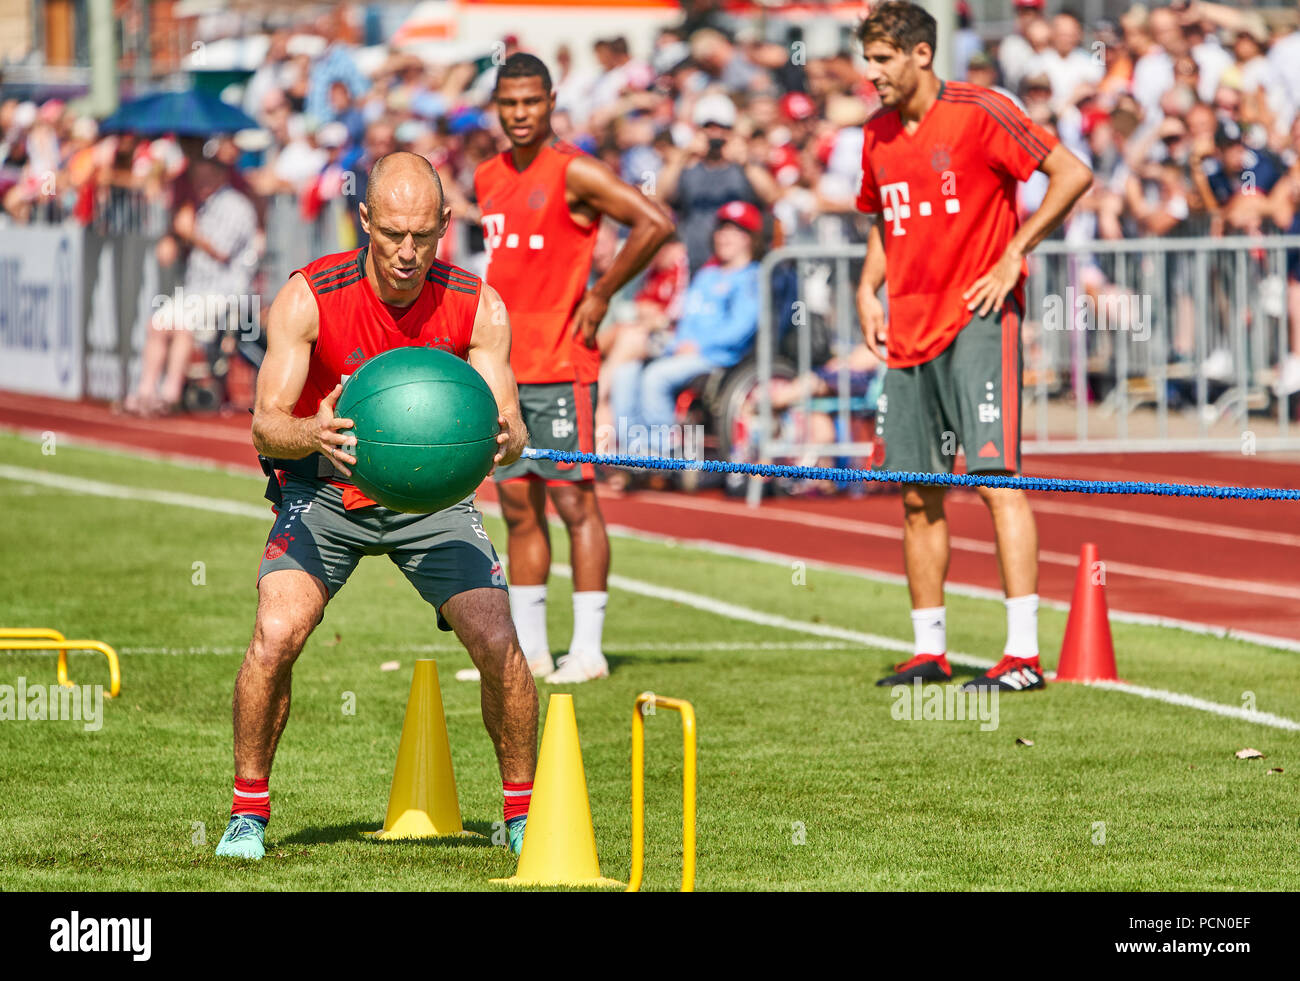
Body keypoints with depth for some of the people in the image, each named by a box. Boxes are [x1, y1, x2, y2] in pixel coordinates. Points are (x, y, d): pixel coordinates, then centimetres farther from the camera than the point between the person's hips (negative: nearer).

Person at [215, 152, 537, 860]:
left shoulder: (478, 308, -16)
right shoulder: (307, 298, -22)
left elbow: (508, 424, -18)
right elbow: (266, 423, -26)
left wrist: (504, 438, -43)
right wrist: (312, 435, -49)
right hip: (324, 488, -1)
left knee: (498, 643, -14)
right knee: (275, 635, -21)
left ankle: (523, 813, 7)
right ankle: (247, 813, -2)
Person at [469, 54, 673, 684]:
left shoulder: (574, 172, -8)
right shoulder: (488, 178, 14)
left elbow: (654, 224, -15)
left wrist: (602, 295, -11)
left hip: (560, 366, -7)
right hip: (505, 370, 7)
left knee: (573, 501, -6)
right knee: (518, 507, 8)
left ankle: (587, 650, -5)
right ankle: (528, 649, 12)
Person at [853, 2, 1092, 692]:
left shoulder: (977, 112, -9)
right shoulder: (878, 136, 13)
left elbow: (1073, 174, -11)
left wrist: (1013, 256, -13)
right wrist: (869, 288, 12)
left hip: (977, 319, -7)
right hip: (909, 331, 7)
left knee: (995, 475, -13)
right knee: (917, 495, 8)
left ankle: (1023, 654, -15)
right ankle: (929, 651, 17)